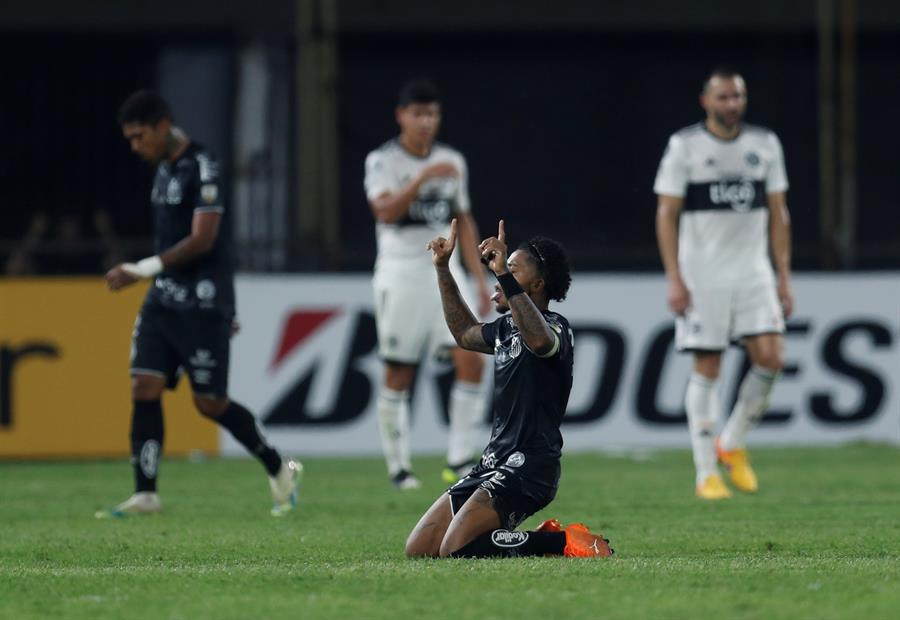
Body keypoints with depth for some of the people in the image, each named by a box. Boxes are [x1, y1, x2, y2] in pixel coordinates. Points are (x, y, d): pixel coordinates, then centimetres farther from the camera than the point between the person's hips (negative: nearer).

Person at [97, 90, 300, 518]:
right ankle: (145, 495, -3)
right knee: (144, 388, -3)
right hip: (164, 298, 8)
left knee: (210, 402, -4)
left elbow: (201, 240, -19)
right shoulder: (164, 168, 13)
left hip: (202, 303, -8)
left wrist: (144, 269, -20)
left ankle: (280, 471, 16)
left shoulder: (201, 168, -14)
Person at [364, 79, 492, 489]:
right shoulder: (382, 161, -4)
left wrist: (480, 279, 13)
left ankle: (460, 461, -7)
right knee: (398, 375, 0)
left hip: (445, 272, 4)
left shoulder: (452, 162, 10)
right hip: (400, 274, -4)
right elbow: (385, 212, -20)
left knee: (471, 360, -11)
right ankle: (398, 467, 11)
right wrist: (422, 179, -31)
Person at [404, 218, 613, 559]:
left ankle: (563, 542, -8)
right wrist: (442, 269, 33)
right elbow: (465, 333, 38)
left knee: (456, 549, -24)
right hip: (494, 463, 10)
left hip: (529, 466, -10)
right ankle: (542, 539, 12)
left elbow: (539, 340, -38)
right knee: (418, 550, 5)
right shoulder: (506, 327, 16)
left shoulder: (554, 326, -11)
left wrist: (504, 273, -41)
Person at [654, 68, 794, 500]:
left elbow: (778, 215, 12)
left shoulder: (765, 144, 9)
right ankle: (706, 473, 2)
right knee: (707, 368, -4)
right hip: (702, 276, -3)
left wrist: (784, 277, 7)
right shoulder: (685, 146, -2)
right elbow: (666, 214, -2)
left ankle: (732, 444, 11)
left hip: (753, 270, 3)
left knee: (769, 357, -11)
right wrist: (674, 280, -10)